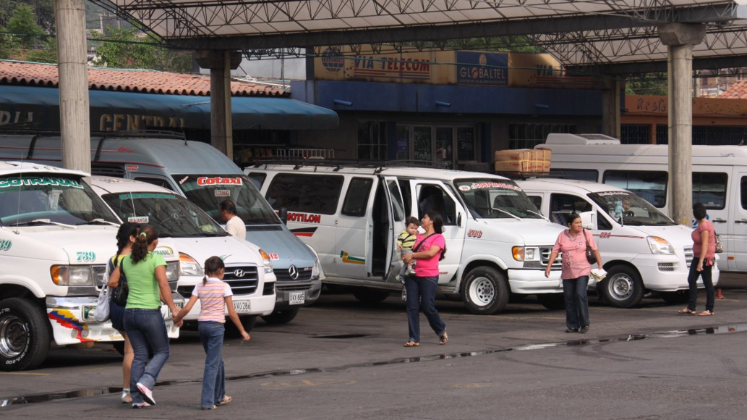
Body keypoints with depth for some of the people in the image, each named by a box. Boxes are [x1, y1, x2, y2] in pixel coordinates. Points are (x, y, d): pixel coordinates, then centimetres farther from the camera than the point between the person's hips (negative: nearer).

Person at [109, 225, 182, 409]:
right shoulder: (156, 259, -9)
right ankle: (146, 382, -13)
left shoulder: (127, 260, 8)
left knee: (139, 355, 11)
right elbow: (163, 285, -16)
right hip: (150, 312, -5)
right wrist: (174, 310, -16)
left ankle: (137, 398, 5)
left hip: (130, 312, 5)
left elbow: (112, 281, 11)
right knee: (162, 351, 10)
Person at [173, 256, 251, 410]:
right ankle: (207, 401, -8)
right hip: (216, 325, -5)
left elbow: (187, 308, -2)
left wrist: (176, 319, 14)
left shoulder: (199, 287, 6)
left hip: (202, 324, 5)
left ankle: (219, 397, 31)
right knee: (212, 364, -3)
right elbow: (232, 313, -5)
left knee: (217, 361, 21)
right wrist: (242, 330, 3)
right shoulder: (224, 287, -5)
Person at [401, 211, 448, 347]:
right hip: (413, 275, 6)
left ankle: (442, 331, 20)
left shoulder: (438, 238, 0)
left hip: (428, 277, -6)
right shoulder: (418, 237, 19)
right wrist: (406, 258, -3)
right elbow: (409, 250, 20)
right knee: (412, 307, -2)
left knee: (428, 307, -5)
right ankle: (414, 339, 0)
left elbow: (430, 253, -14)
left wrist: (412, 255, -11)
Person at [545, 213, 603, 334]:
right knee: (569, 298, 4)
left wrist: (600, 266, -4)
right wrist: (549, 266, -5)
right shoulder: (562, 235, 5)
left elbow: (595, 250, 1)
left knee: (580, 295, -16)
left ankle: (584, 324, -8)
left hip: (582, 271, -3)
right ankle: (572, 325, 13)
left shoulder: (586, 234, 0)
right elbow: (555, 251, 4)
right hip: (567, 273, 3)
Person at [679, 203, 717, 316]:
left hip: (705, 258, -10)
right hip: (698, 257, 10)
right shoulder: (701, 224, 9)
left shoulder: (704, 226, -21)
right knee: (691, 280, 8)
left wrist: (701, 262, -27)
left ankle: (709, 309, 7)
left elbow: (705, 244, -25)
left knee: (707, 283, -1)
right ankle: (691, 308, 9)